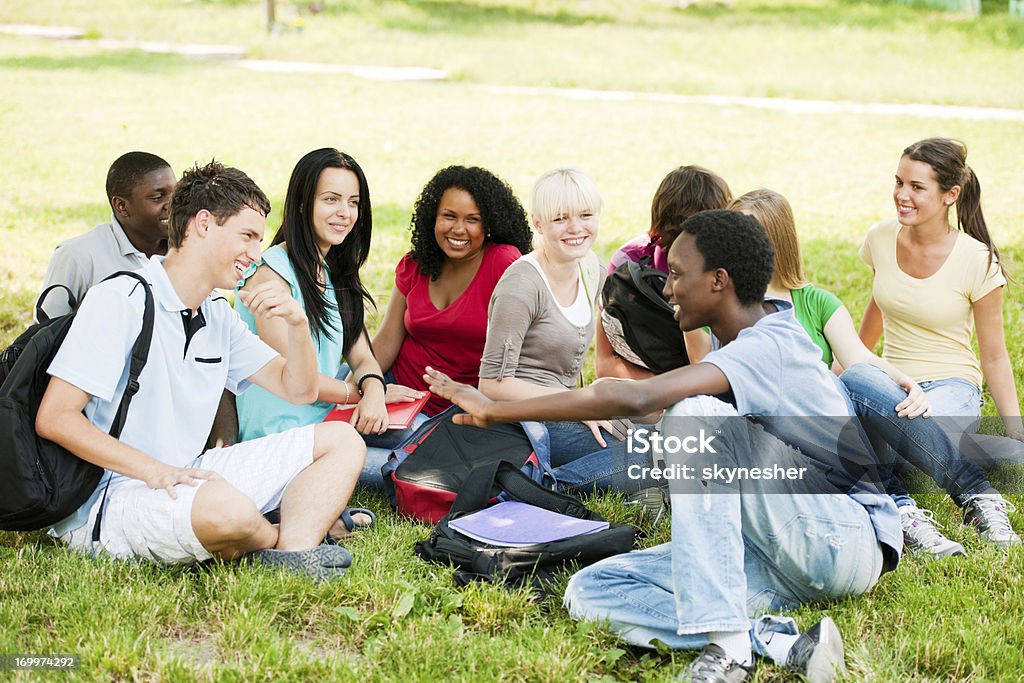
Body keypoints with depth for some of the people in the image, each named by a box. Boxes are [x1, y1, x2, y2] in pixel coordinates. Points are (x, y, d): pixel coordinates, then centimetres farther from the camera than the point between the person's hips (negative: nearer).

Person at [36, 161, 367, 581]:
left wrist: (298, 322, -3)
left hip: (187, 478, 9)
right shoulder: (119, 301, -12)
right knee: (228, 508, -40)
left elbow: (298, 390, 18)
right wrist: (155, 470, -26)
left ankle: (293, 549, -23)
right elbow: (54, 419, -17)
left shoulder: (219, 317, 14)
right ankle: (295, 530, -4)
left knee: (342, 442, 3)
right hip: (109, 498, -9)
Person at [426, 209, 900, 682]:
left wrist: (496, 410, -27)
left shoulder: (770, 348, -19)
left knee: (694, 416, -29)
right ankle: (777, 641, -21)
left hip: (849, 540, -9)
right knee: (589, 591, -6)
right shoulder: (751, 338, 12)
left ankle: (725, 642, -31)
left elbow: (634, 399, -31)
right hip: (782, 560, 9)